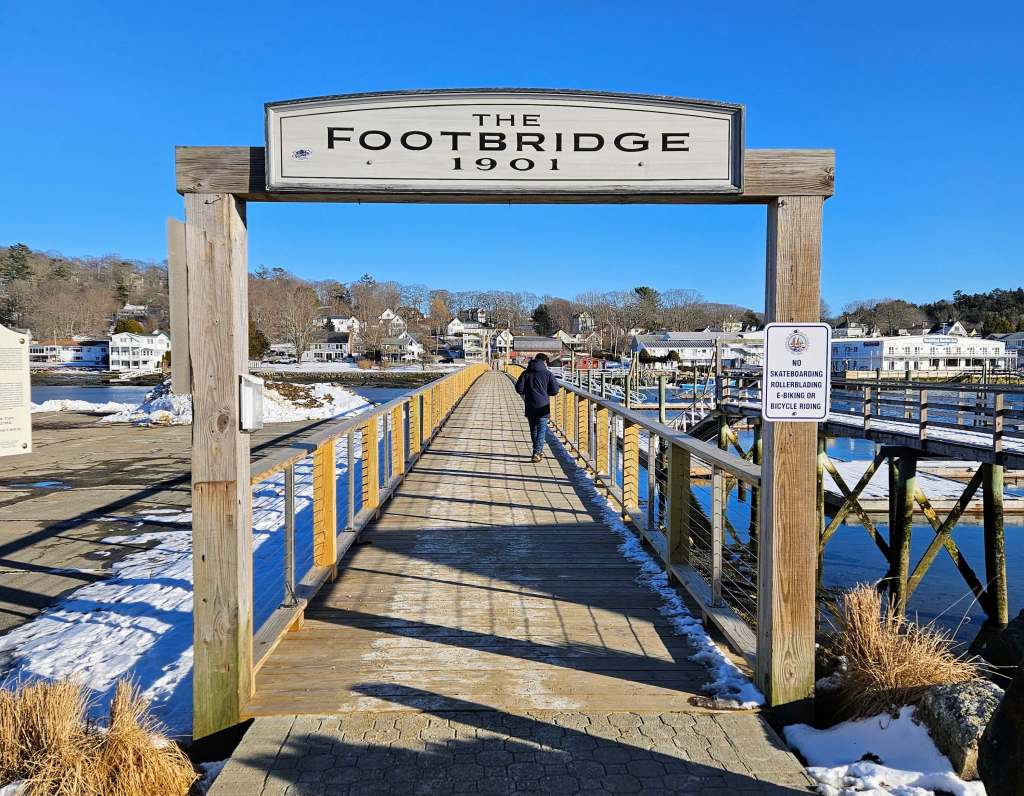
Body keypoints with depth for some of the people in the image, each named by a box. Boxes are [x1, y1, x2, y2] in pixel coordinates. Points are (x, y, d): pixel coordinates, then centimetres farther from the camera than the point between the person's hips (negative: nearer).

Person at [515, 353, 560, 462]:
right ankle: (537, 452, -9)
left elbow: (519, 389, -4)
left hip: (530, 407, 3)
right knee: (541, 430, 2)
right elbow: (554, 390, -6)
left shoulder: (526, 373, 1)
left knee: (533, 429, 16)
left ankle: (539, 451, 29)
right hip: (542, 407, -3)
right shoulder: (548, 374, -5)